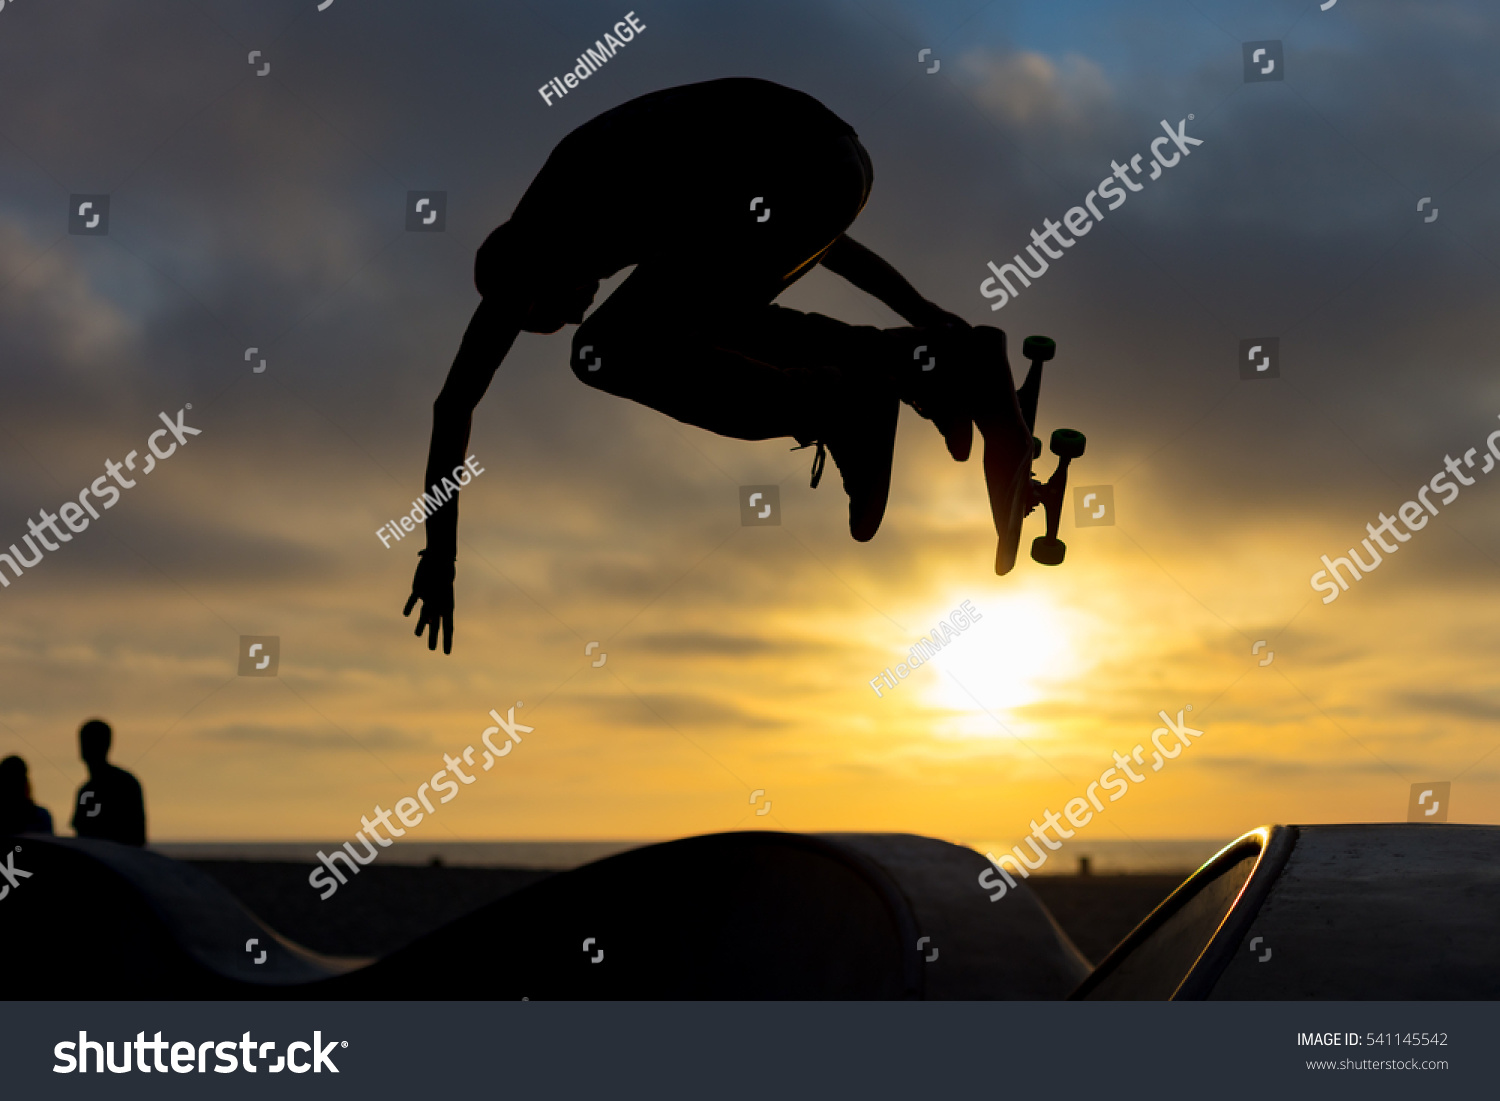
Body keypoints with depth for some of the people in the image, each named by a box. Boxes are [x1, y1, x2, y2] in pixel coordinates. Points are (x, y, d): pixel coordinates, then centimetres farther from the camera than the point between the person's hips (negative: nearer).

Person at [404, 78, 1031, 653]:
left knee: (606, 354, 3)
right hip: (839, 158, 8)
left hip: (778, 176, -8)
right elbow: (802, 229, 41)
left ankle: (836, 407, -5)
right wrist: (926, 315, 45)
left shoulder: (530, 249, 19)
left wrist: (438, 555, 23)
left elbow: (454, 405, 18)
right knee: (710, 323, 27)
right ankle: (922, 355, 13)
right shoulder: (616, 186, 39)